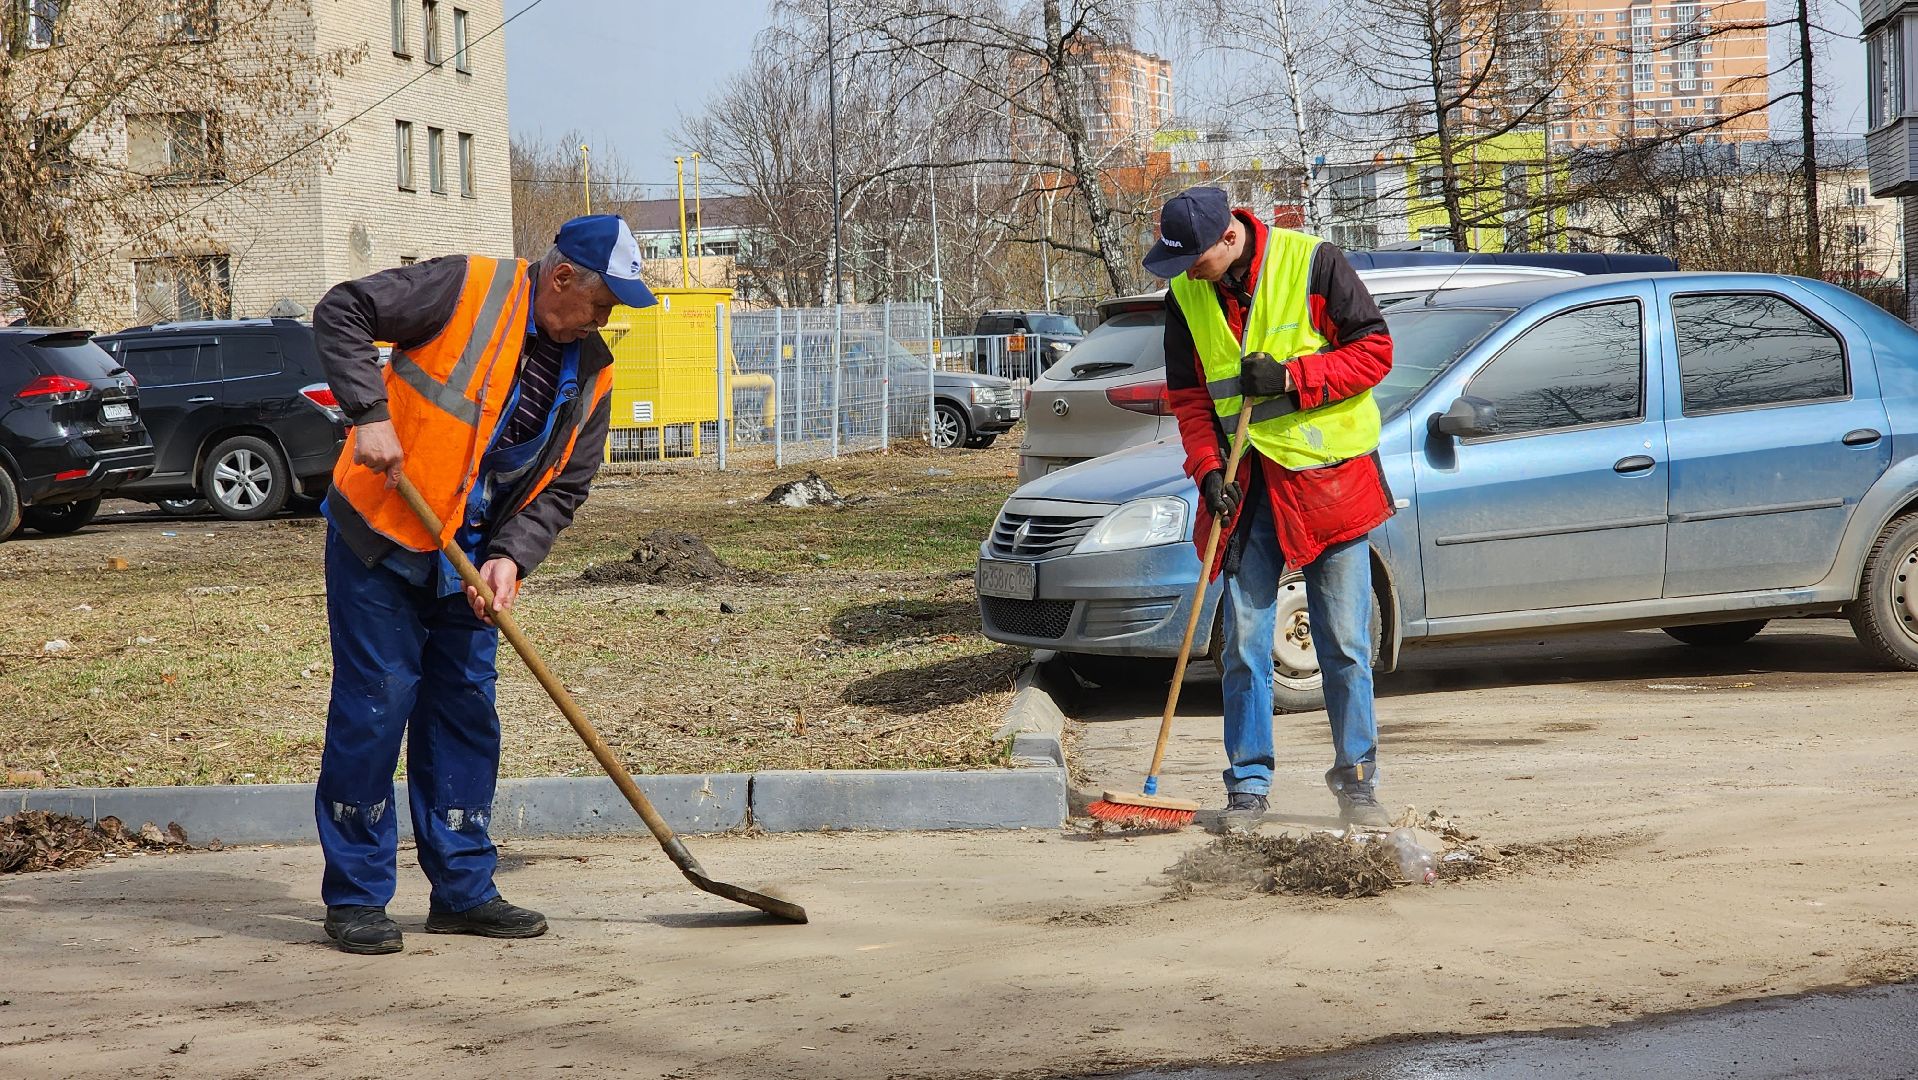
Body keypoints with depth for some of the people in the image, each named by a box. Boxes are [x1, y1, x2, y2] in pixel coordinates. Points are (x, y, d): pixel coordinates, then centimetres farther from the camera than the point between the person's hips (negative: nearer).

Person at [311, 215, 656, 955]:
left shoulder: (590, 373, 4)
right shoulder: (468, 290, -14)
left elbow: (563, 487, 4)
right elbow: (341, 314, -14)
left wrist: (511, 556, -13)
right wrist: (370, 414, -24)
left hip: (466, 563, 7)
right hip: (378, 538, -6)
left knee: (465, 713, 8)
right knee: (372, 709, -5)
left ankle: (463, 890, 18)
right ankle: (355, 899, 4)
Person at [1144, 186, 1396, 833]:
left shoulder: (1311, 263, -10)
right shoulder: (1186, 296, 3)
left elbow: (1374, 349, -7)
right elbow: (1188, 395, 9)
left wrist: (1290, 376, -18)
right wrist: (1207, 468, -6)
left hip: (1329, 473, -3)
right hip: (1246, 484, 3)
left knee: (1345, 643, 1)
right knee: (1244, 642, 3)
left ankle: (1357, 781, 12)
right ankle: (1248, 785, 11)